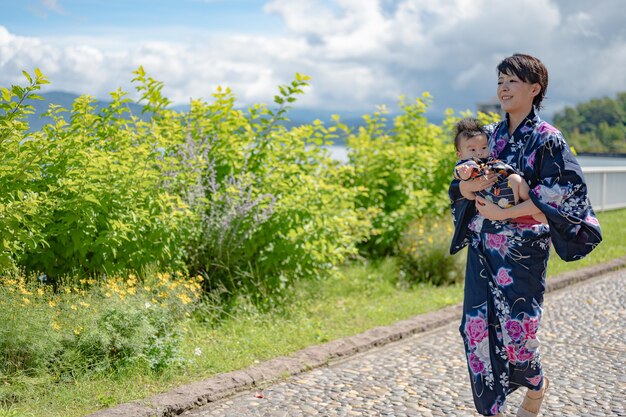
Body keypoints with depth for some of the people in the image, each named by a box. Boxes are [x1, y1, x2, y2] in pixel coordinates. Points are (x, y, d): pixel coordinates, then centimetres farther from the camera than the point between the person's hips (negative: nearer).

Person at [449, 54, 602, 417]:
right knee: (477, 325, 0)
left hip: (522, 249, -5)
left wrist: (504, 213, -20)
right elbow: (459, 185, 11)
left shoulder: (547, 138, -6)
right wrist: (471, 186, -13)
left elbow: (561, 192, -15)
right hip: (483, 247, 5)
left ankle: (536, 386, 32)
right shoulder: (490, 135, 10)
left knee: (517, 326, -1)